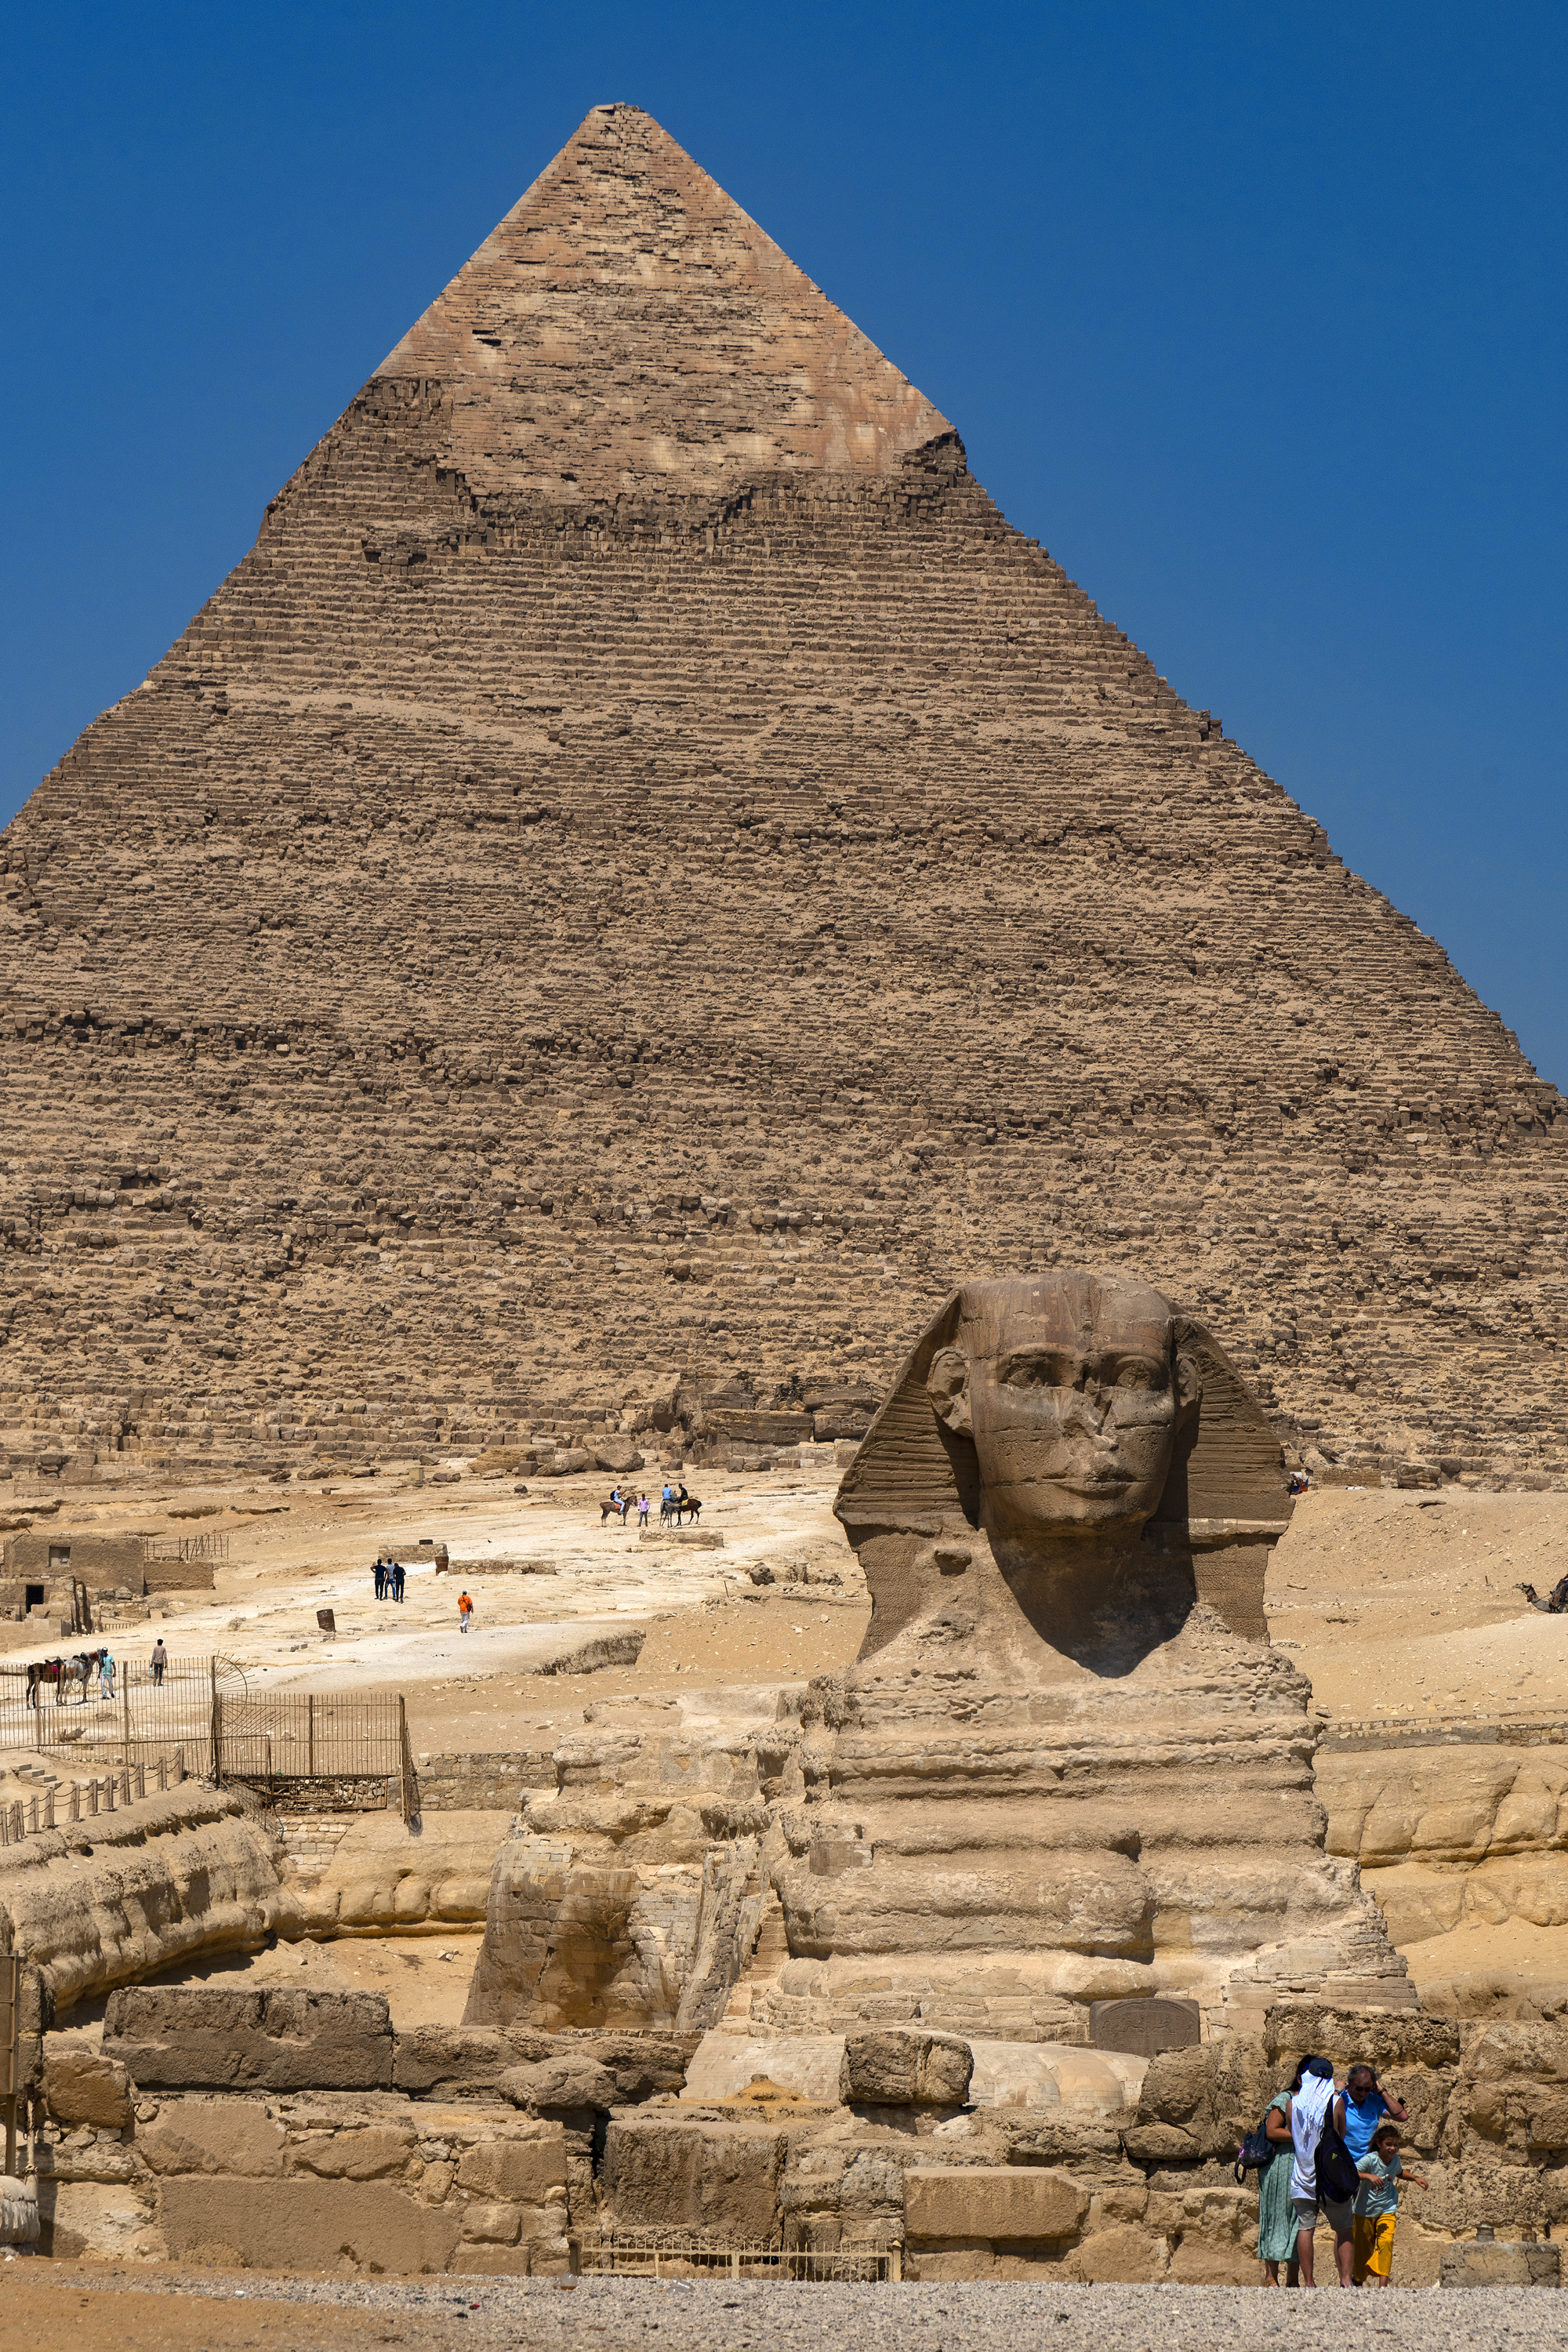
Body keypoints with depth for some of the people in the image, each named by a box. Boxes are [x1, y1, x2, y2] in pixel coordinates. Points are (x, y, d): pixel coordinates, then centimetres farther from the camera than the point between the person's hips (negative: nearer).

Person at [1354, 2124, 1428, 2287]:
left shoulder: (1395, 2160, -2)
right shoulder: (1370, 2160, -21)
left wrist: (1415, 2178, 8)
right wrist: (1368, 2176, -47)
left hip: (1387, 2210, 3)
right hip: (1365, 2211, -3)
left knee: (1386, 2241, -19)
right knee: (1363, 2247, 7)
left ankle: (1383, 2283, -22)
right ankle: (1358, 2281, 29)